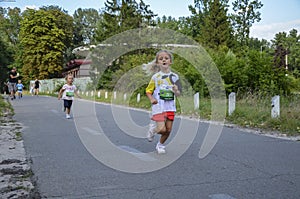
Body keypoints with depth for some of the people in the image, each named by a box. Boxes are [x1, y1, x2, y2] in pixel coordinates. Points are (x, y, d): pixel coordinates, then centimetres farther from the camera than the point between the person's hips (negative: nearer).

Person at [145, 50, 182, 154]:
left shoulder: (174, 76, 4)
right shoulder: (155, 77, -1)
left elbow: (178, 94, 6)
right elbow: (148, 91, 5)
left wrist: (176, 91, -18)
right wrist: (151, 99, -14)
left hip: (170, 107, 3)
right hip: (158, 107, -3)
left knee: (168, 130, 5)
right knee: (162, 129, -13)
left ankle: (160, 144, 29)